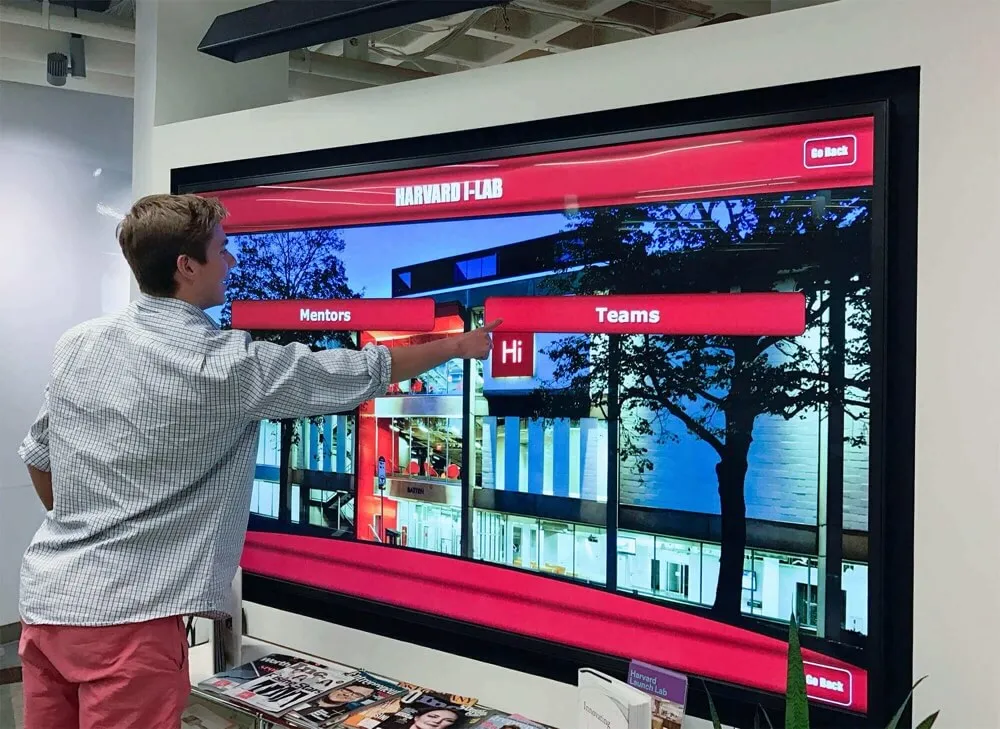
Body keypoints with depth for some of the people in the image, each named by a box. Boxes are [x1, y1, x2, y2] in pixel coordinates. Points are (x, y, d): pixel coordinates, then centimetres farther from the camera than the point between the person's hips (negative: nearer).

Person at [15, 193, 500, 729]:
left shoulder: (76, 344, 5)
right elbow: (364, 375, -6)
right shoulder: (227, 365, -15)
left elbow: (37, 455, 17)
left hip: (46, 599, 7)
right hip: (125, 614, -7)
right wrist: (457, 346, 9)